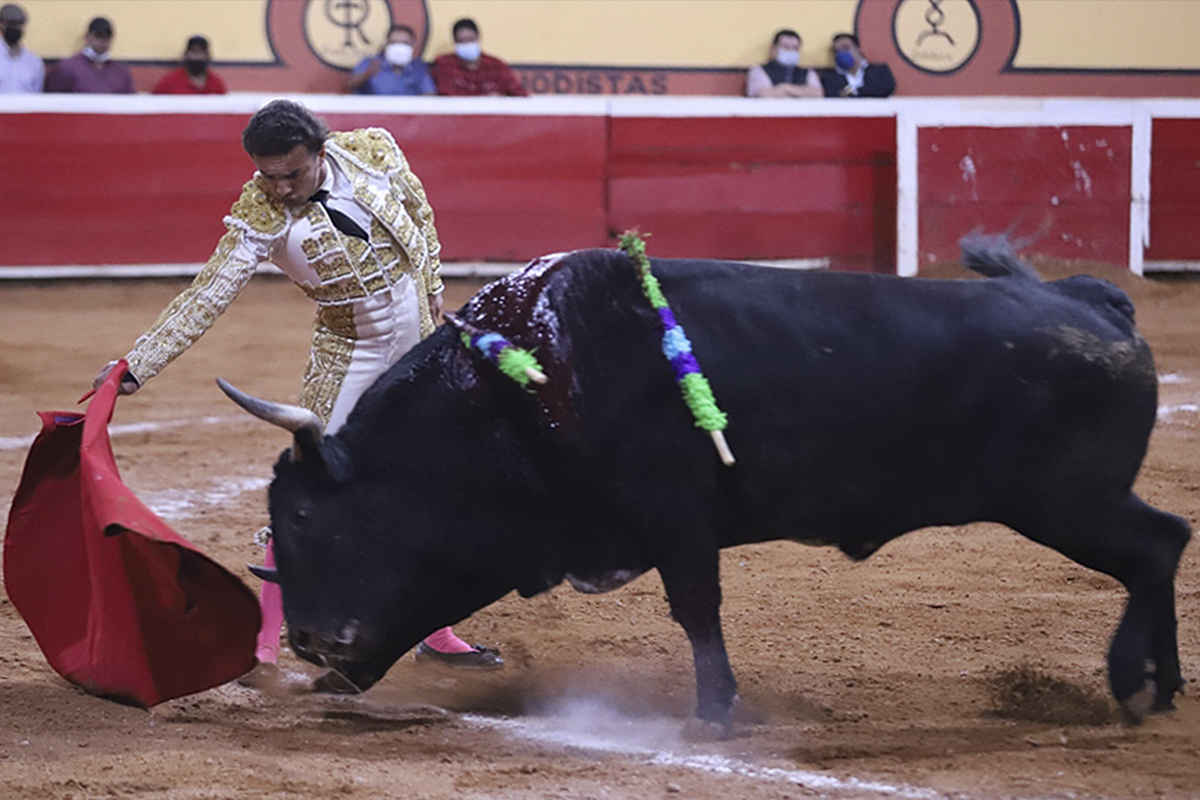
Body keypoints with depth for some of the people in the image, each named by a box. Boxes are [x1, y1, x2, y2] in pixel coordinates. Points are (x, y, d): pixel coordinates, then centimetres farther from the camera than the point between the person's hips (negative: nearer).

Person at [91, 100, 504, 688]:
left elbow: (419, 214, 8)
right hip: (349, 356, -4)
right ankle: (264, 645, -10)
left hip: (418, 343, 4)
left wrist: (430, 287, 16)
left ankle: (436, 635, 25)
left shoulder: (373, 151, -12)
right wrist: (136, 366, -31)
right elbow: (207, 298, -23)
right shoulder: (261, 216, -21)